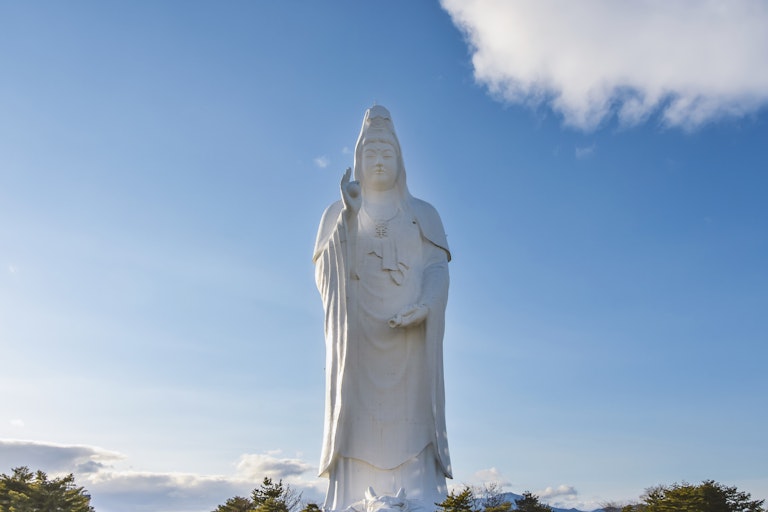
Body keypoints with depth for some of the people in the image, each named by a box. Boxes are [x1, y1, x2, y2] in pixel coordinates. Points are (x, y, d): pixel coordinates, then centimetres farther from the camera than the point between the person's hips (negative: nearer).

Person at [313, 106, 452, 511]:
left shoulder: (424, 214, 15)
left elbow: (438, 268, 2)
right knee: (357, 421, -9)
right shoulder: (336, 214, 16)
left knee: (409, 425, -8)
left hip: (409, 335, 0)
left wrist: (425, 306, -16)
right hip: (357, 336, 0)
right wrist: (346, 220, -9)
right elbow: (324, 274, 6)